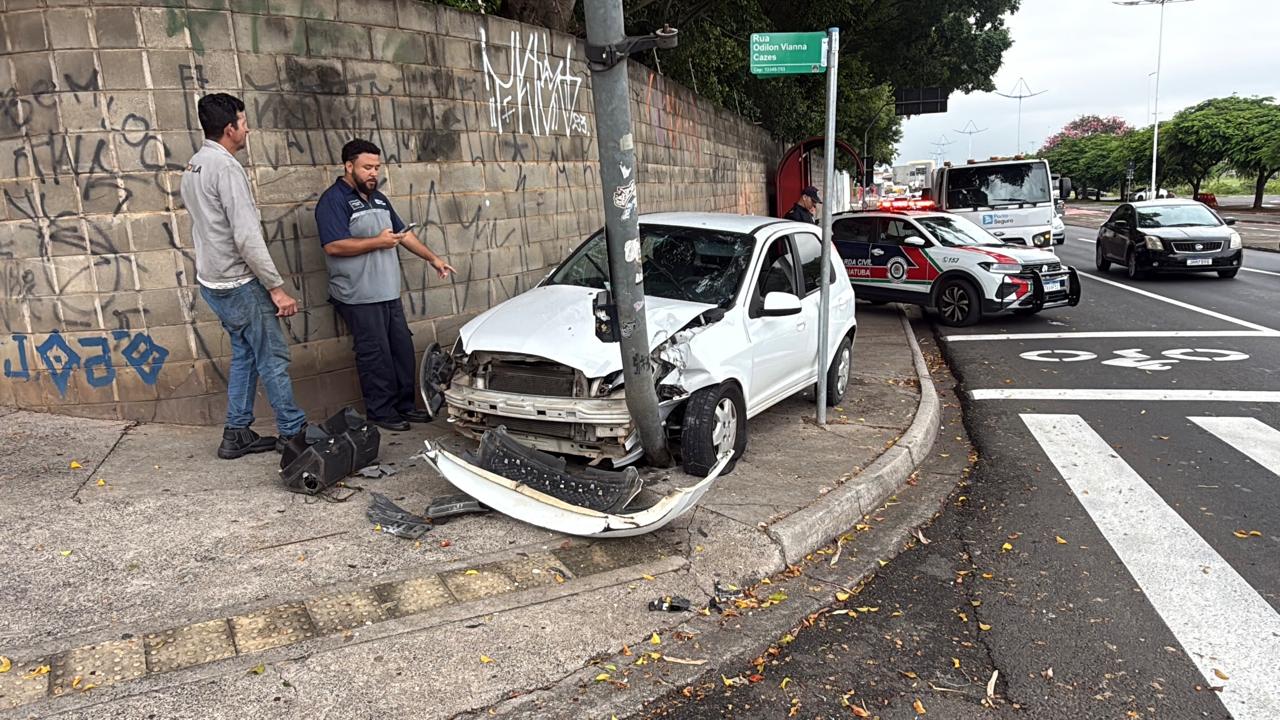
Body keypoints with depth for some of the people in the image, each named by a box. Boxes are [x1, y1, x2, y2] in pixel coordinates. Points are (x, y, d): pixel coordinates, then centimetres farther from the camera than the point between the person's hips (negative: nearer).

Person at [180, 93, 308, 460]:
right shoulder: (226, 167, -18)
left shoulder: (193, 167, 13)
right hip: (239, 282, -10)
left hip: (212, 280, 10)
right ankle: (293, 432, 7)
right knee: (273, 357, -1)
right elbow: (247, 237, -24)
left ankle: (237, 435, 20)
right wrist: (276, 287, -20)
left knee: (244, 355, 16)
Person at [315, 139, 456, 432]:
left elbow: (404, 233, 23)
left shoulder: (378, 199, 18)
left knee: (402, 350, 10)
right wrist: (377, 242, -17)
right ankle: (381, 412, 8)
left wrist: (433, 258, 16)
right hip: (360, 297, -8)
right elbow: (334, 245, -20)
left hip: (389, 294, 8)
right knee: (375, 356, -3)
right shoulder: (334, 200, -9)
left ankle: (405, 405, 20)